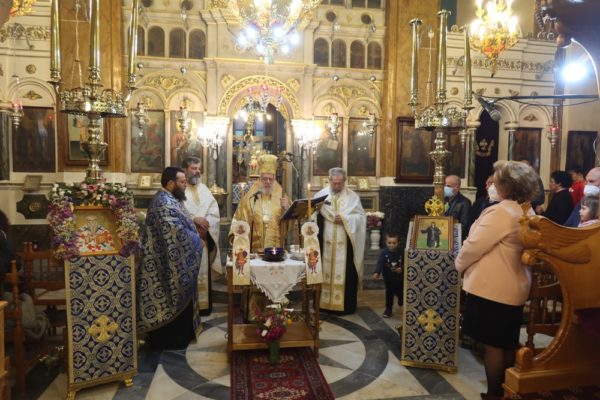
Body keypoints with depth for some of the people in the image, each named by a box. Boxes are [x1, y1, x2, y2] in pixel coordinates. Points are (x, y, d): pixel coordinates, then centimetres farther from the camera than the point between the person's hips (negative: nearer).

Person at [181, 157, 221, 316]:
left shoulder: (204, 189, 15)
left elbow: (215, 213, 7)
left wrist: (204, 226, -10)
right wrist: (194, 219, -21)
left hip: (203, 237, 5)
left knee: (203, 271, 8)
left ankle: (203, 304, 16)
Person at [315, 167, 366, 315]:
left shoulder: (353, 197, 3)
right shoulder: (321, 194, 5)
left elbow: (361, 216, -2)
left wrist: (345, 219, -15)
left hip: (345, 243, -1)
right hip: (325, 242, 1)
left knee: (345, 273, 2)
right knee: (324, 272, 7)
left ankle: (345, 305, 14)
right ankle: (323, 302, 19)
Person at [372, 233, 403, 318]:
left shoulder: (401, 252, -12)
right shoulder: (384, 252, -16)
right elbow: (380, 263, -27)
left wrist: (401, 269, -23)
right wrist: (377, 272, -42)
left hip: (399, 278, 1)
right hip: (388, 278, -1)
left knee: (400, 293, 18)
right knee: (389, 294, 5)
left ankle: (401, 302, 51)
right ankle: (388, 309, 19)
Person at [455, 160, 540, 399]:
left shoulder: (501, 212, -22)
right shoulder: (528, 212, 6)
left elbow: (474, 246, -17)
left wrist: (459, 264, 0)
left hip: (492, 288, -9)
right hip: (514, 287, 9)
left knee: (492, 345, 5)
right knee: (508, 343, 19)